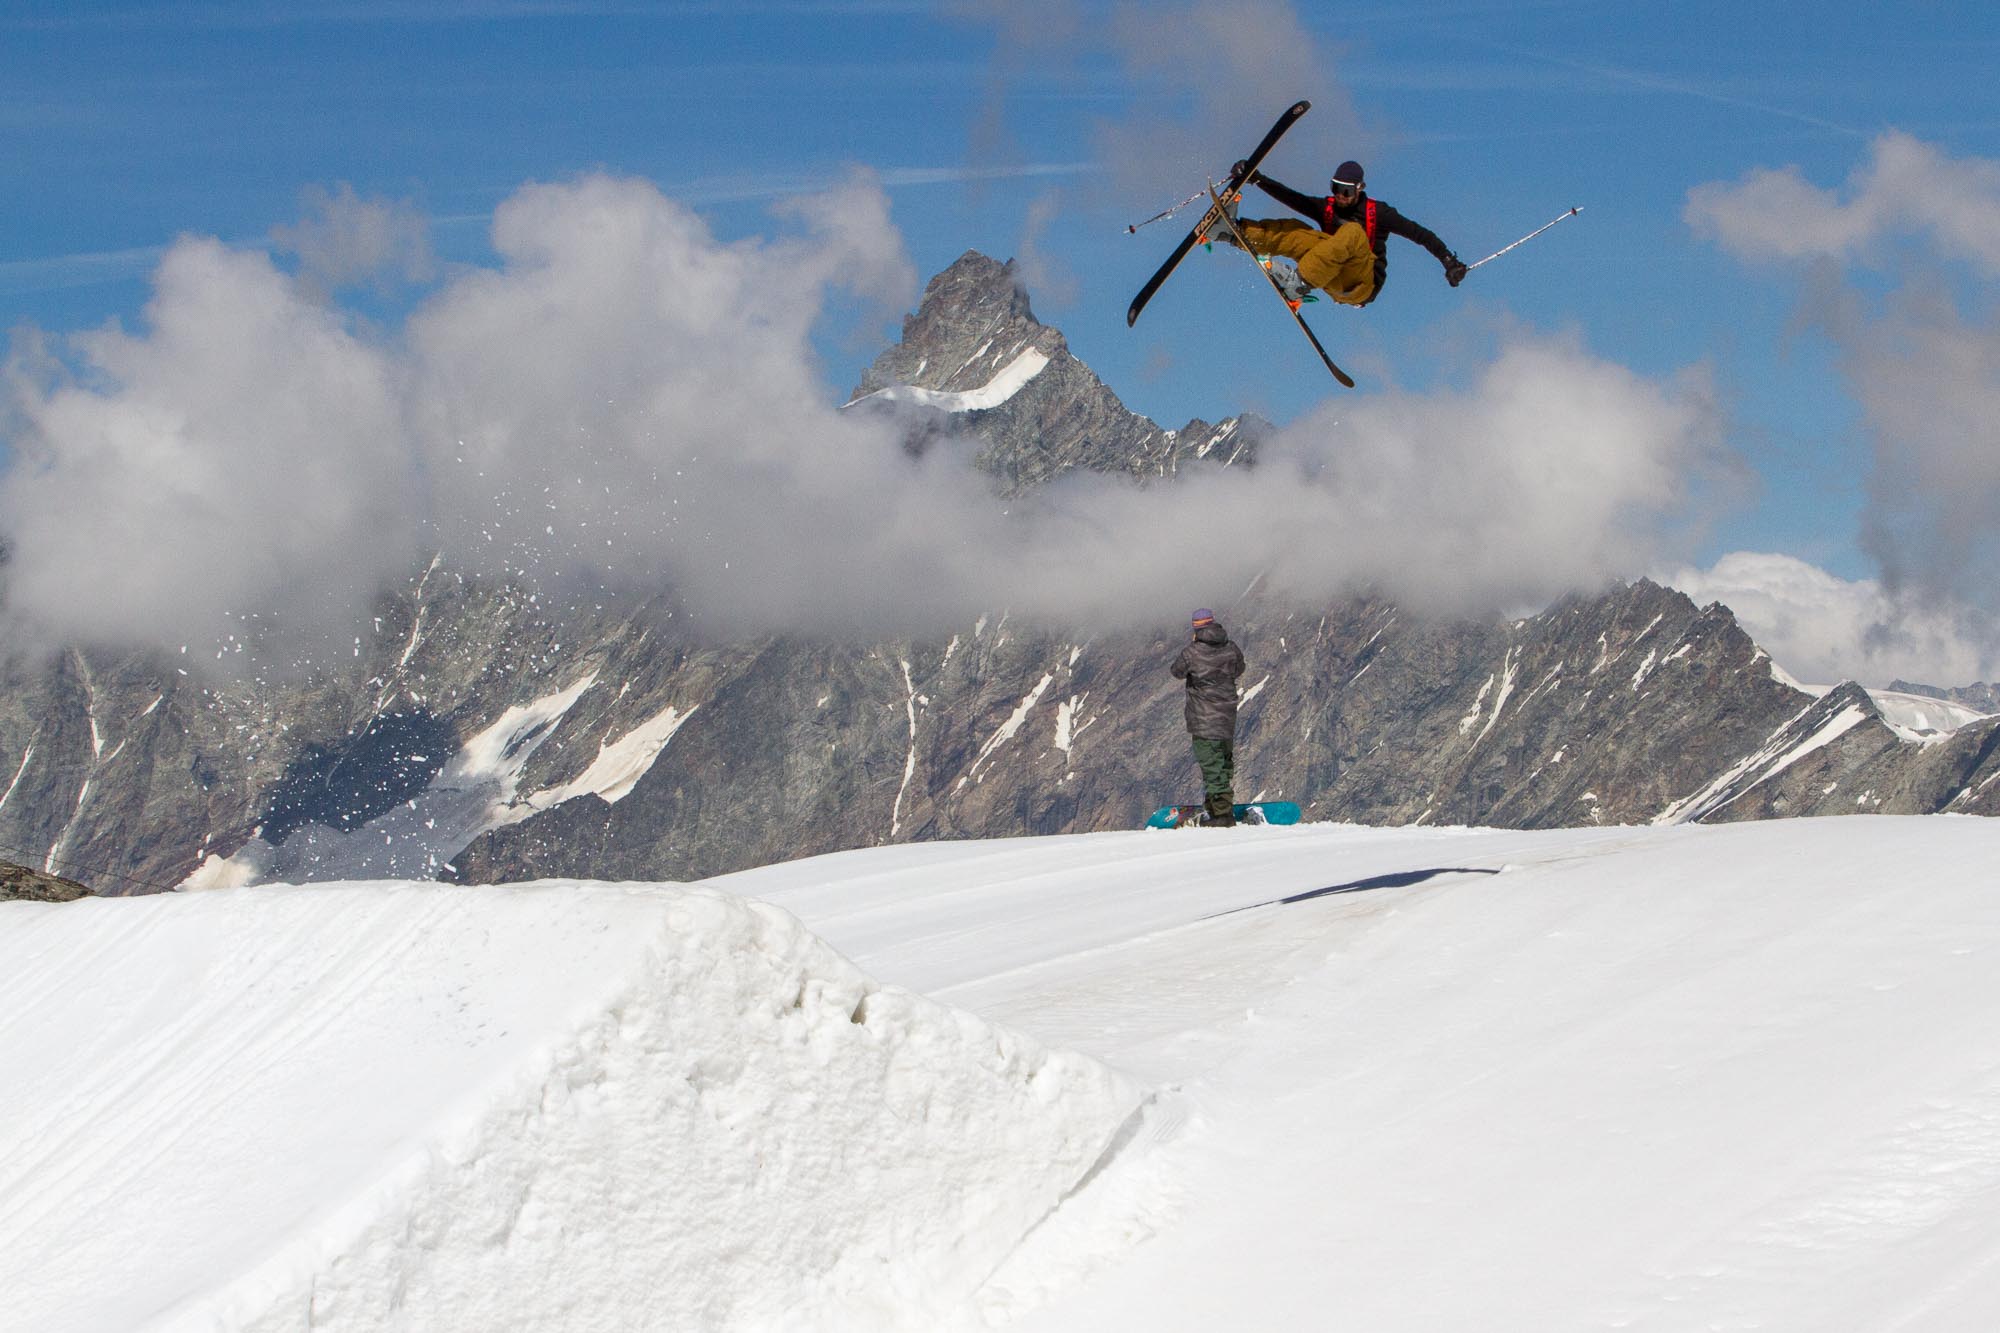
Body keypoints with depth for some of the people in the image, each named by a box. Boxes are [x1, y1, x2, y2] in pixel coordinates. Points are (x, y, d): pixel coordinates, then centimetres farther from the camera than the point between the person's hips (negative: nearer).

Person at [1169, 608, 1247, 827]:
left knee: (1211, 764, -3)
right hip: (1227, 716, 5)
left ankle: (1220, 813, -6)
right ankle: (1227, 808, 24)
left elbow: (1177, 671, 3)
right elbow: (1238, 670, 17)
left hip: (1203, 719, -5)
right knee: (1225, 762, 18)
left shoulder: (1192, 653, -14)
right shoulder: (1231, 650, -1)